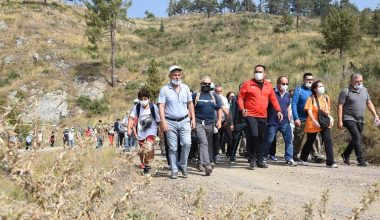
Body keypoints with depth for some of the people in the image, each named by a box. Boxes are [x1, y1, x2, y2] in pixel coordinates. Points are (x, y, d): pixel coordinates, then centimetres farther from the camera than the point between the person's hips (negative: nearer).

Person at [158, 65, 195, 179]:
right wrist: (163, 122, -15)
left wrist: (193, 118, 10)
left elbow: (190, 104, 16)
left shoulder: (185, 88, 10)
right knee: (173, 148, 2)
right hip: (170, 122, -2)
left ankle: (183, 165, 8)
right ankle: (174, 170, 13)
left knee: (187, 143, -13)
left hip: (184, 121, 2)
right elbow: (161, 106, -6)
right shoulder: (164, 89, -1)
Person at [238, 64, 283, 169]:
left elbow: (273, 99, 11)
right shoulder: (247, 84, 0)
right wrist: (242, 109, -15)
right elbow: (240, 97, 0)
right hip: (251, 115, -4)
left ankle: (260, 160, 21)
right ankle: (252, 159, 0)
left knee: (262, 138, 9)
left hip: (263, 116, 5)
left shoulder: (268, 85, 12)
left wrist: (278, 110, -2)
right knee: (254, 135, -17)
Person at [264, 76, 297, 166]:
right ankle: (263, 157, 20)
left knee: (289, 140, -3)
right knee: (268, 141, 4)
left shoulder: (287, 95, 11)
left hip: (285, 122, 5)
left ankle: (289, 159, 1)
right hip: (272, 122, -5)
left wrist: (288, 119, 15)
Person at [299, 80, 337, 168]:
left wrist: (330, 117, -2)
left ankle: (330, 162, -10)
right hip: (312, 124, -3)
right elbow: (309, 111, -14)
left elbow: (328, 110, 17)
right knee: (310, 142, 11)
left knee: (328, 140, -14)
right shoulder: (311, 98, -6)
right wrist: (314, 121, -24)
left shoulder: (327, 98, 7)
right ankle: (303, 159, 32)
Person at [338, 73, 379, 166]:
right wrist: (340, 120, -16)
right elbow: (340, 106, -10)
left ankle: (345, 155, 32)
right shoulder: (346, 91, -8)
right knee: (357, 137, -18)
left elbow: (369, 103, 19)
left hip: (360, 120, 7)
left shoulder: (364, 90, 11)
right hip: (349, 119, -7)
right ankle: (360, 160, -14)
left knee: (356, 139, 12)